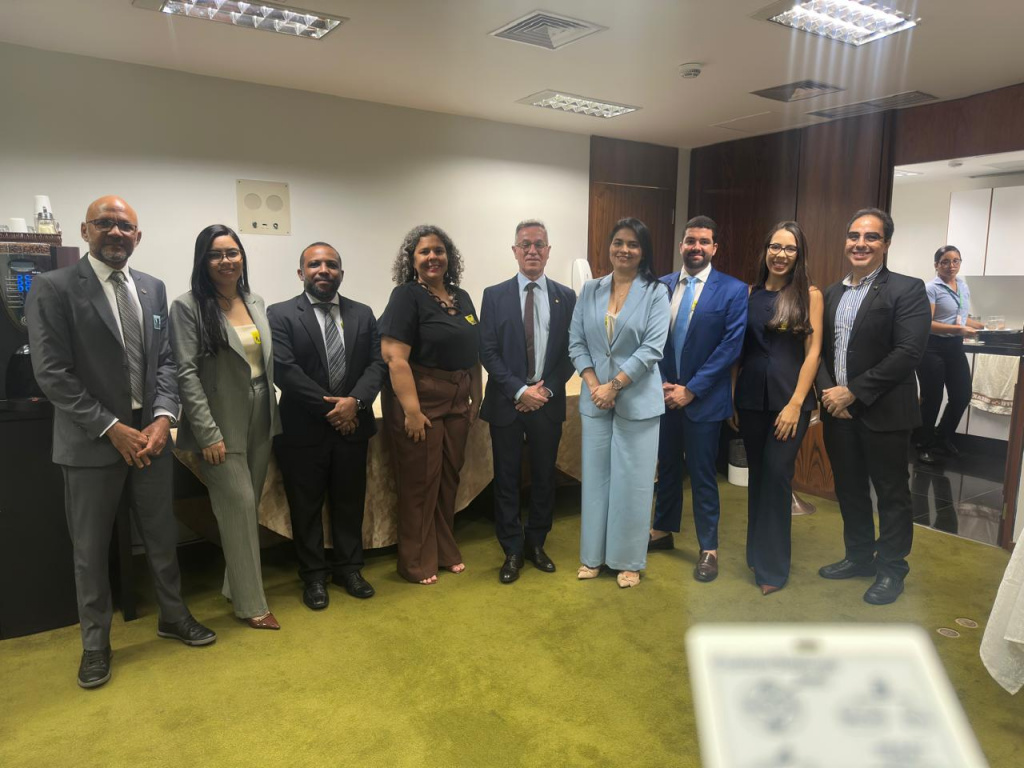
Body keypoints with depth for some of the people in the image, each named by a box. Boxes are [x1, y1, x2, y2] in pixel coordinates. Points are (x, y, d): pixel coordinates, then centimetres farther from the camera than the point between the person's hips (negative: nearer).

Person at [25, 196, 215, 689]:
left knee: (162, 536, 16)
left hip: (150, 434, 4)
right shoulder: (53, 288, -8)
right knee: (90, 549, 10)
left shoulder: (153, 289, 7)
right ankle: (95, 643, 29)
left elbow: (165, 361, 7)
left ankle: (173, 617, 37)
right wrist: (112, 429, -16)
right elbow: (51, 373, -12)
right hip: (92, 441, -4)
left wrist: (163, 417, -9)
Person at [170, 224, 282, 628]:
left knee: (249, 507, 12)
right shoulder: (189, 306, -9)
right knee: (239, 507, -3)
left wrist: (273, 414, 10)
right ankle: (251, 603, 11)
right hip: (223, 423, -6)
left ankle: (236, 586, 29)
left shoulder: (255, 302, 9)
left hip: (261, 417, 6)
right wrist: (208, 434, -17)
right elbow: (186, 373, -13)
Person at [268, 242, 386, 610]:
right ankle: (314, 576, 25)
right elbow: (284, 370, -14)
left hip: (352, 426, 3)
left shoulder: (363, 314, 8)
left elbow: (377, 362, 0)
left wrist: (354, 401, -16)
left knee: (350, 502, 14)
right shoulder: (280, 315, -4)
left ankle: (348, 567, 31)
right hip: (303, 429, -3)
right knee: (306, 506, 9)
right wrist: (328, 406, -16)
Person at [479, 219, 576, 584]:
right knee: (507, 479, 6)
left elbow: (571, 351, 3)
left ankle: (536, 543, 29)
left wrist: (547, 390, -9)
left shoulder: (566, 296, 4)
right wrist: (519, 390, -13)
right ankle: (512, 550, 21)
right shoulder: (495, 295, 0)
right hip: (507, 402, -1)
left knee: (544, 477, 11)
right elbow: (488, 352, -5)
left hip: (548, 402, 2)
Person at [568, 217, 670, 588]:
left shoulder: (656, 292, -3)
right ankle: (593, 555, 24)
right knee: (595, 477, 10)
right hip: (595, 399, 3)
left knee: (632, 481, 5)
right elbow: (576, 342, 4)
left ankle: (629, 560, 20)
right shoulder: (590, 290, 7)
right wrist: (593, 384, -10)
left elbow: (652, 348, -11)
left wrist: (615, 386, -16)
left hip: (637, 401, -3)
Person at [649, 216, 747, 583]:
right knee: (667, 466, 17)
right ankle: (663, 531, 35)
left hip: (703, 398, -3)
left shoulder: (733, 290, -7)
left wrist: (691, 389, -15)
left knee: (702, 474, 5)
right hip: (664, 395, 4)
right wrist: (662, 383, -7)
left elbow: (731, 346, -12)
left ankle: (708, 548, 21)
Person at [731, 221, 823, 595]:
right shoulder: (750, 294, 7)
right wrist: (731, 399, 6)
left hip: (788, 398, -3)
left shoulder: (809, 294, -2)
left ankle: (772, 566, 11)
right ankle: (757, 550, 29)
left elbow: (813, 352, -6)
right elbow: (738, 349, 8)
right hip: (751, 398, 4)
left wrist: (796, 403, -13)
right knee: (757, 475, 13)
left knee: (776, 476, -4)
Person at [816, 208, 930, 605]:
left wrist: (854, 392, -18)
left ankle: (891, 568, 25)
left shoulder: (907, 289, -8)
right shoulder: (832, 293, 10)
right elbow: (821, 349, 10)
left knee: (891, 493, 8)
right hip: (837, 411, 6)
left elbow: (909, 353, -17)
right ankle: (859, 556, 34)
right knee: (849, 489, 16)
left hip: (883, 412, -5)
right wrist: (828, 391, -7)